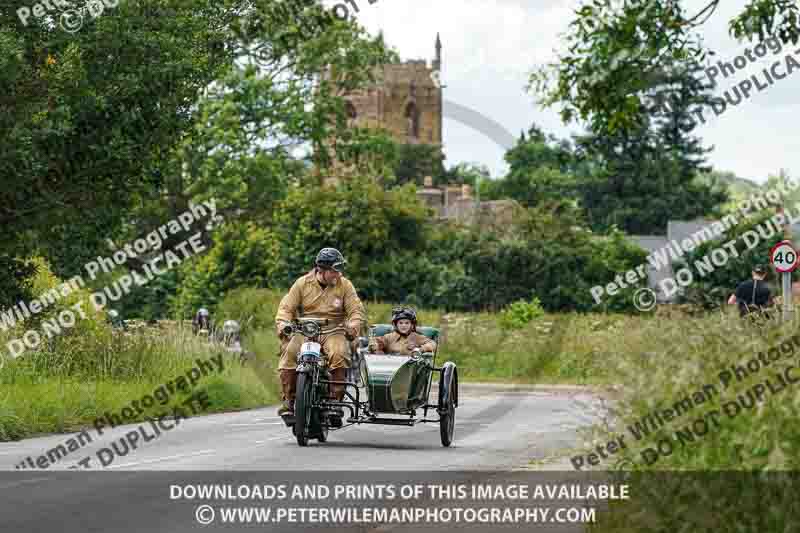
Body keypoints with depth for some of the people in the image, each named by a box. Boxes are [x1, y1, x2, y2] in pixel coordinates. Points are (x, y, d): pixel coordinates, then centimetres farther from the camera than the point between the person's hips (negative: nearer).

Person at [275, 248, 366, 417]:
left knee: (339, 354, -33)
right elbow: (286, 307, 5)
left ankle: (336, 400, -23)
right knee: (289, 352, -27)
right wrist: (283, 323, -16)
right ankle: (289, 400, -17)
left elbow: (357, 310, 1)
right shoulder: (303, 283, 7)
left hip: (333, 332, 0)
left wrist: (353, 325, -21)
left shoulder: (344, 285, 7)